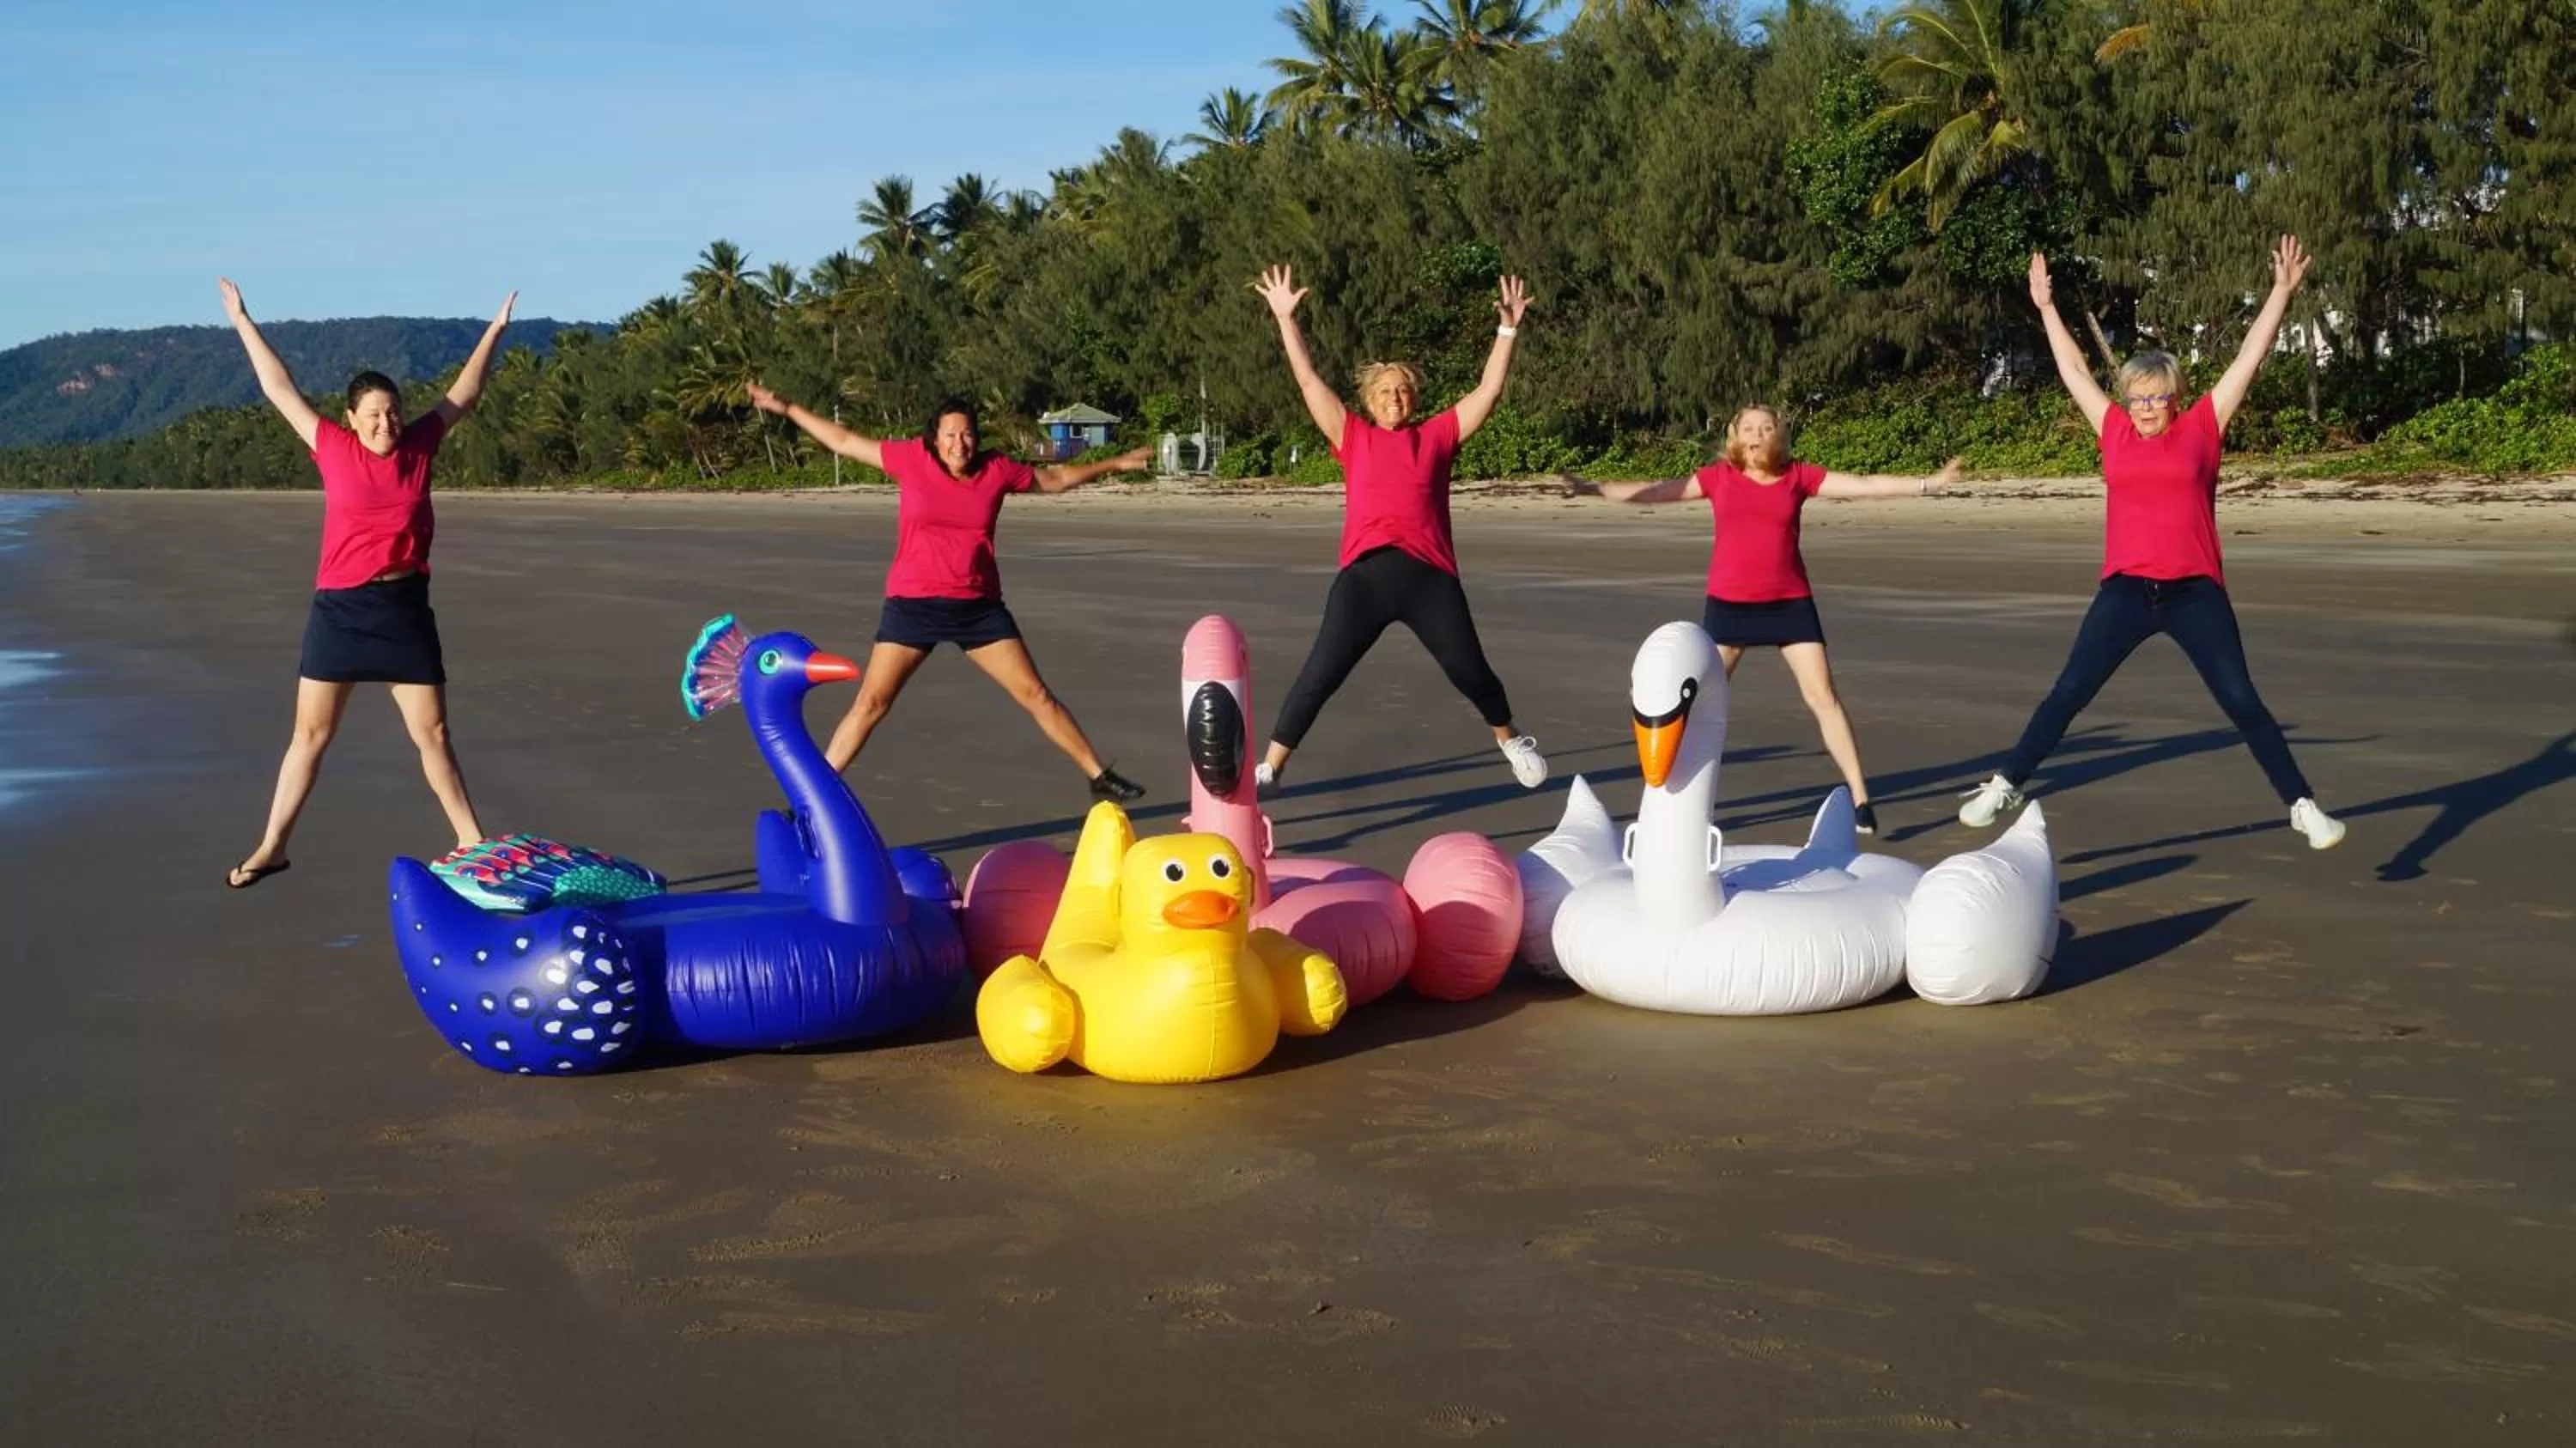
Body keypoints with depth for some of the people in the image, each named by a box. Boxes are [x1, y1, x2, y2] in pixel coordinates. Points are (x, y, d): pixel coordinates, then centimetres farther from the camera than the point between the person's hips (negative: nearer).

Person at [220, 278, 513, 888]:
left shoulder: (420, 446, 4)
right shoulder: (333, 448, -1)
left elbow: (464, 394, 14)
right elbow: (280, 390, 4)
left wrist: (495, 329, 18)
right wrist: (244, 324, 7)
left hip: (407, 607, 1)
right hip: (339, 608, -1)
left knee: (433, 731, 6)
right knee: (310, 732, 5)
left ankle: (472, 840, 12)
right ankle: (272, 846, 11)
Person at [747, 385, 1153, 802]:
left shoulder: (997, 469, 1)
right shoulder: (912, 458, -3)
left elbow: (1056, 479, 18)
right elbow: (845, 442, 6)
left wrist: (1115, 463, 21)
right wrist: (786, 408, 6)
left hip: (979, 607, 2)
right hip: (913, 605, -1)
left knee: (1037, 695, 3)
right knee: (870, 704, -4)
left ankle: (1099, 776, 13)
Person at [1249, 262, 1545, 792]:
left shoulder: (1437, 436, 14)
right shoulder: (1353, 437, 14)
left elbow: (1489, 391, 13)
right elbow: (1309, 379, 14)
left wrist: (1508, 328, 9)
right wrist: (1285, 318, 11)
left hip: (1430, 575, 1)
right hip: (1364, 574, 0)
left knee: (1471, 673, 9)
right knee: (1317, 679, -5)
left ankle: (1512, 742, 36)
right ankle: (1268, 771, 3)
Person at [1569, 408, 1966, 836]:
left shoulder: (1798, 476, 1)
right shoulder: (1719, 477, 2)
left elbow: (1864, 485, -1)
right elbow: (1657, 492, 3)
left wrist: (1928, 483, -7)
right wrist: (1592, 489, -1)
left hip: (1789, 603, 0)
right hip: (1728, 604, 0)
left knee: (1823, 695, -3)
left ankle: (1860, 797, 2)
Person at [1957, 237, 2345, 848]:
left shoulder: (2202, 427, 3)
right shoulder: (2115, 431, 8)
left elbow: (2250, 357, 4)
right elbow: (2073, 370, 18)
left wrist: (2282, 290, 3)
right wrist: (2046, 307, 24)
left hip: (2195, 592, -1)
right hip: (2125, 590, 2)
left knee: (2242, 702, -1)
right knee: (2067, 693, 1)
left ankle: (2304, 806, 5)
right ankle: (2004, 786, 10)